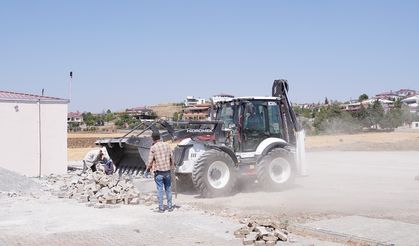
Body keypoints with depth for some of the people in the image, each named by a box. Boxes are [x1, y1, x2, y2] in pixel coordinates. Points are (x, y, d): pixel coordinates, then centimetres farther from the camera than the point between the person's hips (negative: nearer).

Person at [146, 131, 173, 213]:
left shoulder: (153, 148, -9)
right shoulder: (167, 145, 4)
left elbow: (150, 161, -9)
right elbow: (171, 158, 8)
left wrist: (148, 169, 7)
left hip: (158, 172, -4)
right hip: (167, 171, 4)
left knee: (160, 190, 3)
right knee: (168, 189, 12)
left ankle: (161, 208, 5)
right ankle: (169, 207, 15)